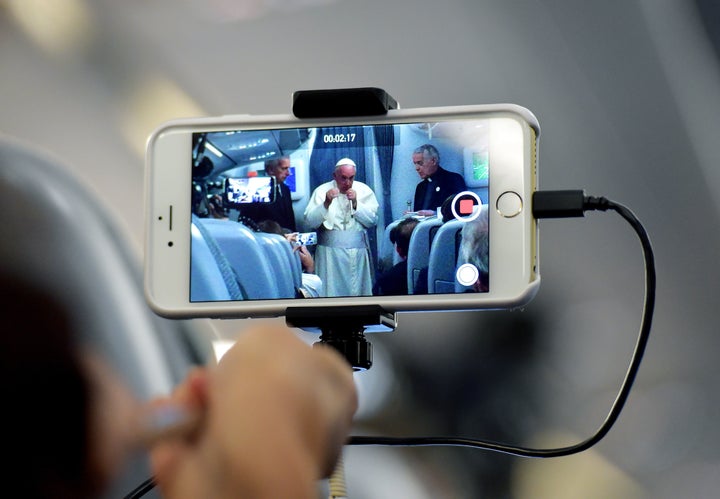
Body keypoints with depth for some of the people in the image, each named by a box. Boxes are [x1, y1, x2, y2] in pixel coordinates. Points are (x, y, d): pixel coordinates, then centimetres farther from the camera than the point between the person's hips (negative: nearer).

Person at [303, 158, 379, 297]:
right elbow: (310, 222, -7)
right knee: (331, 290, -5)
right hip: (330, 251, -2)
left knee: (358, 290, 1)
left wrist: (355, 203, -12)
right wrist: (326, 203, -20)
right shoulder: (322, 191, 1)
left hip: (357, 250, 2)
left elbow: (372, 221, -1)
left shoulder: (364, 191, 6)